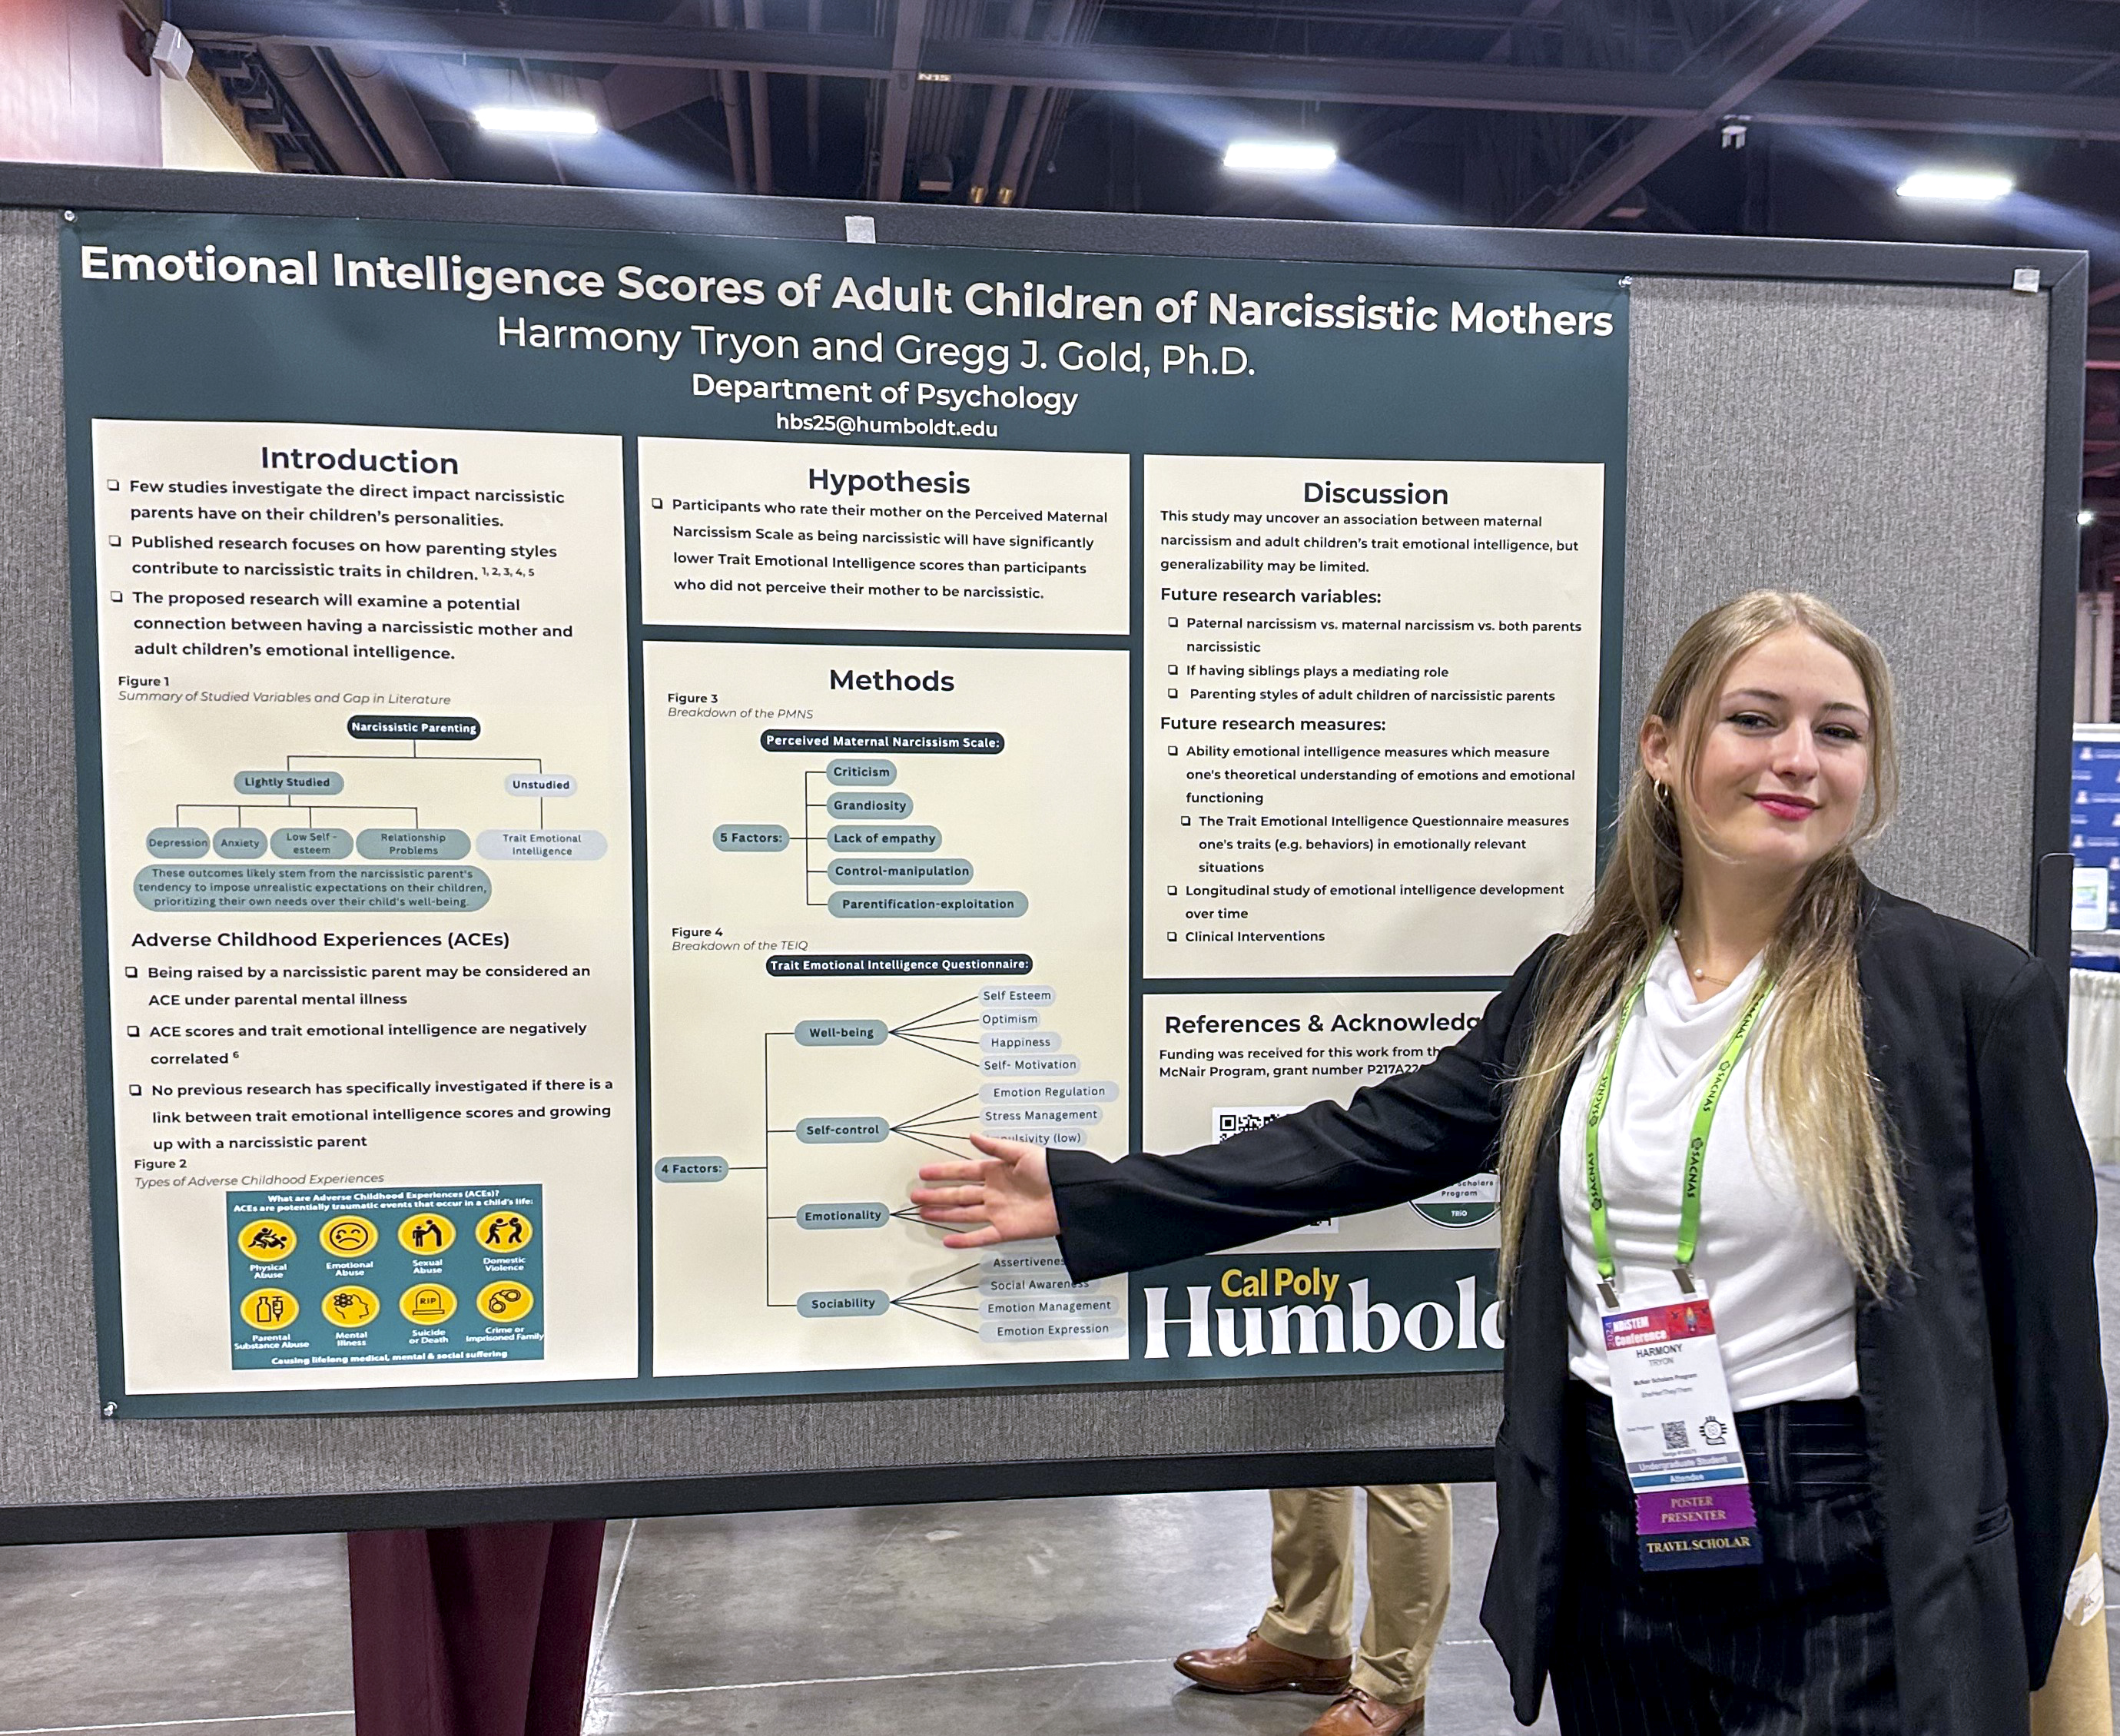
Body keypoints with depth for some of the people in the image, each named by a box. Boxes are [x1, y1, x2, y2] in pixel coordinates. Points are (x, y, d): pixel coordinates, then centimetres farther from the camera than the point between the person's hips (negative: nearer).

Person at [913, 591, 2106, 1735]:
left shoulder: (1972, 993, -10)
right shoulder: (1578, 984, 2)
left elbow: (2041, 1337, -4)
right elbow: (1373, 1142, 3)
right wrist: (1085, 1196, 0)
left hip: (1848, 1586, -4)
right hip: (1609, 1550, 4)